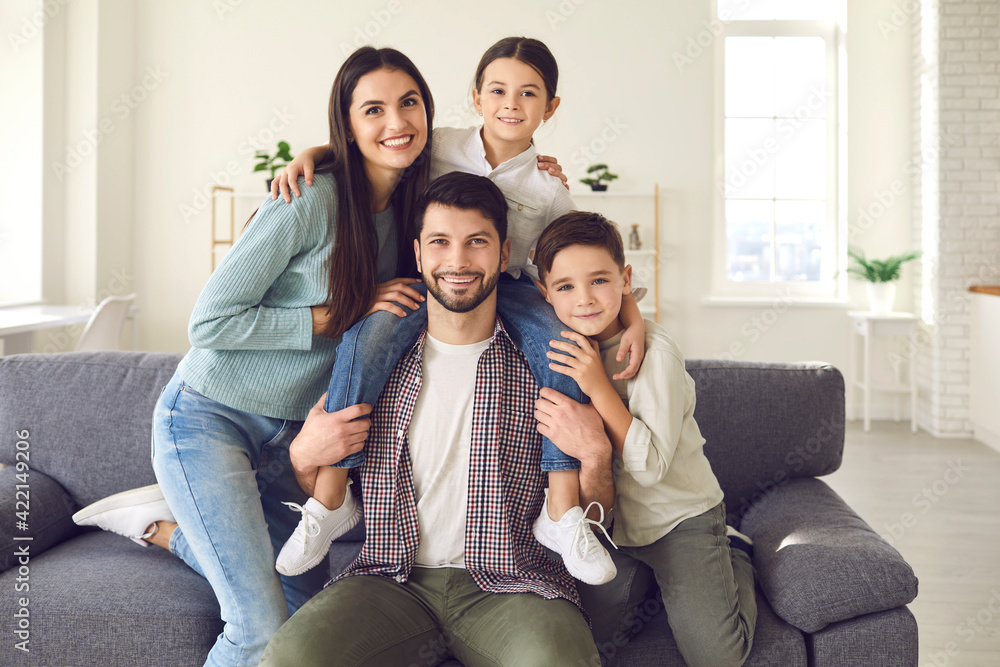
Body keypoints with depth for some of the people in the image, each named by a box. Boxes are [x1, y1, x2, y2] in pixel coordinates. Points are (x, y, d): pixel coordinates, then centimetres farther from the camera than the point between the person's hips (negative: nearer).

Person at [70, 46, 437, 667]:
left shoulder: (410, 210, 1)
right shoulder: (309, 202, -21)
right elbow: (210, 323, -19)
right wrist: (345, 315, -20)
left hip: (290, 431, 7)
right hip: (208, 417, -7)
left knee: (310, 606, 16)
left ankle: (169, 527, 29)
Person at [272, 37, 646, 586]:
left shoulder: (548, 190, -1)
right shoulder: (440, 147, 0)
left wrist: (635, 319, -13)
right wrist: (307, 155, -10)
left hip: (506, 289, 1)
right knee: (369, 333, -31)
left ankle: (562, 513, -21)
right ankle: (327, 503, -19)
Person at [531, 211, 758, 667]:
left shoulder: (654, 352, -22)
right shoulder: (560, 348, -4)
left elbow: (651, 467, -26)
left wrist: (599, 387, -31)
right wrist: (553, 421, -14)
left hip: (679, 516, -5)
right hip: (605, 520, 5)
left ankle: (733, 561, 16)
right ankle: (648, 578, 21)